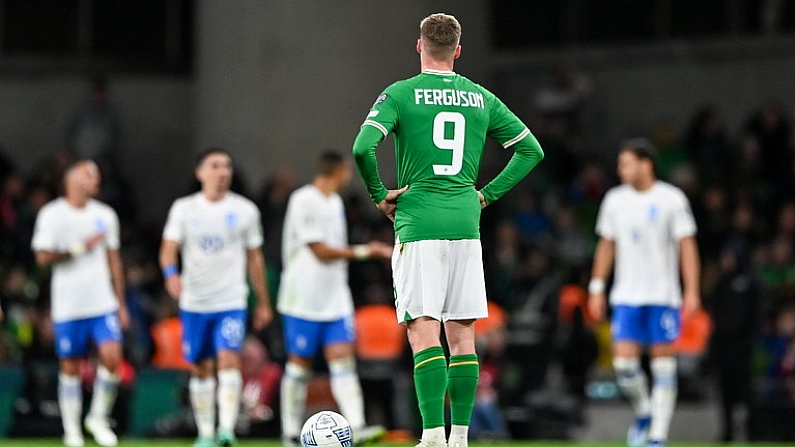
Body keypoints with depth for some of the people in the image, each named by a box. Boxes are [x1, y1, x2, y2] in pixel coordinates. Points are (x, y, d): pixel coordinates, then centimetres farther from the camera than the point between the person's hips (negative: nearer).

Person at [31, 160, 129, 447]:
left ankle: (98, 418, 5)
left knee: (111, 357, -14)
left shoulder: (105, 215, 11)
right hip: (68, 306, -3)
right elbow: (42, 257, -8)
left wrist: (121, 303, 15)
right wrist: (80, 248, -13)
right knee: (70, 367, 2)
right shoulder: (52, 214, -2)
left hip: (103, 304, 3)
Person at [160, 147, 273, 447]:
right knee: (201, 369, 8)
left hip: (231, 301, -2)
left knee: (229, 360, -19)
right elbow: (169, 248, -4)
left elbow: (254, 258, 10)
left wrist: (263, 303, 12)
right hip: (194, 302, 2)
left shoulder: (245, 210, 3)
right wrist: (171, 273, -26)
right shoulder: (184, 208, 3)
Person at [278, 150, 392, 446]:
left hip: (335, 299, 7)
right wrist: (363, 252, -14)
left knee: (342, 360, -6)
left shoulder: (334, 201, 14)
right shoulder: (304, 200, -13)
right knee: (299, 365, 1)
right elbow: (320, 251, -16)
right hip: (303, 299, -7)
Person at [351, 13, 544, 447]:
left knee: (423, 329, -7)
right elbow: (531, 149, 13)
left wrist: (378, 195, 0)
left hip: (418, 224, -4)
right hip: (466, 224, 4)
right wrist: (487, 194, 14)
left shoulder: (399, 94, -2)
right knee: (462, 333, 8)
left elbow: (362, 148, -15)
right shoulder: (481, 98, 10)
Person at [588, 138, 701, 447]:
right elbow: (606, 245, 16)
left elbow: (687, 246, -4)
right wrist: (597, 288, 12)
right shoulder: (615, 199, 8)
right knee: (623, 361, -8)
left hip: (663, 296, -3)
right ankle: (643, 414, 19)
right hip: (626, 296, 3)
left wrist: (692, 291, -11)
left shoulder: (672, 199, -4)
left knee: (663, 364, -3)